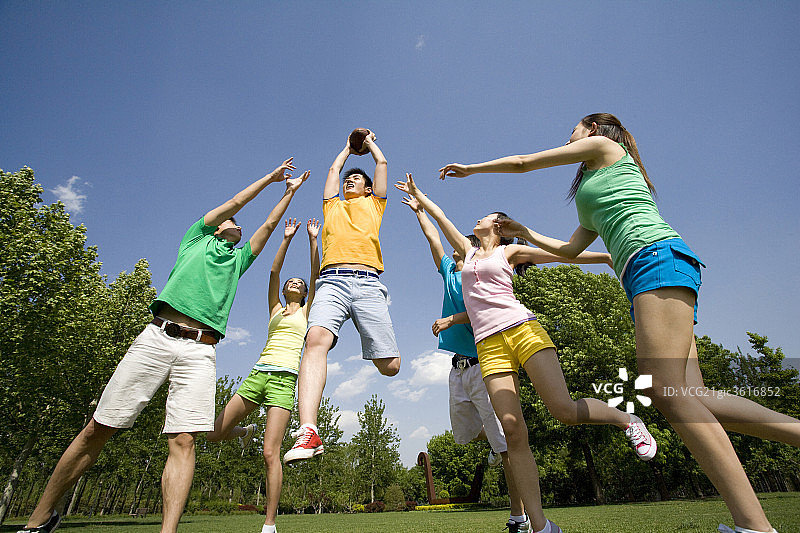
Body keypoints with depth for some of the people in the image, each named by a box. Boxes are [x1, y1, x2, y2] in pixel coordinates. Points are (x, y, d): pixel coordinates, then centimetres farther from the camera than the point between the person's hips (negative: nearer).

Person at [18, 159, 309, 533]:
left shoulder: (238, 259, 29)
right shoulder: (197, 238, 23)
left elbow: (269, 225, 31)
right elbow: (235, 202, 20)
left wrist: (289, 191, 36)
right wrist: (270, 177, 28)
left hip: (200, 351, 2)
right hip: (157, 337, -2)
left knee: (183, 441, -11)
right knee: (98, 429, 2)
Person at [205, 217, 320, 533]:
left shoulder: (306, 311, 15)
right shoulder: (275, 308, 21)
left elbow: (316, 274, 5)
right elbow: (274, 272, 10)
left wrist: (313, 239, 1)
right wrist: (286, 239, 4)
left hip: (285, 378, -4)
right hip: (258, 374, 4)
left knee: (270, 453, -10)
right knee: (214, 435, 2)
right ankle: (245, 432, 35)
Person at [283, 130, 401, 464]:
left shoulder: (373, 204, 30)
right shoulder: (333, 205, 34)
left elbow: (382, 163, 36)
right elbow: (334, 168, 44)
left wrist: (370, 141, 53)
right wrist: (349, 146, 60)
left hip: (367, 283, -1)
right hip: (332, 281, 1)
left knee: (390, 366, -8)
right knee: (316, 340, -29)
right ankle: (308, 433, -35)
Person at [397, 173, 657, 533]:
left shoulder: (509, 251, 15)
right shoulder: (468, 252, 25)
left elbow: (562, 253, 12)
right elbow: (439, 216, 31)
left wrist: (609, 254, 8)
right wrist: (417, 193, 39)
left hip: (523, 330, -2)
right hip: (489, 344, 3)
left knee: (564, 410, -14)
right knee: (512, 429, -9)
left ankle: (626, 420, 17)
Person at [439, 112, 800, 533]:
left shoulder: (602, 144, 14)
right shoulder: (594, 195, 36)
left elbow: (522, 162, 14)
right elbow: (570, 250, 37)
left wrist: (470, 168, 27)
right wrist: (525, 234, 43)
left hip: (657, 257, -9)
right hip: (643, 277, 9)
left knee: (667, 392, -20)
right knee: (687, 396, -4)